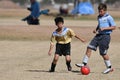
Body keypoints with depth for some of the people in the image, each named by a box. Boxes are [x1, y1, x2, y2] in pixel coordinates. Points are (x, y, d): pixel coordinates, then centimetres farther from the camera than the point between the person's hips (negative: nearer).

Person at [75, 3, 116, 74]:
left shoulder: (109, 17, -10)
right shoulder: (99, 17, 12)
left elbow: (114, 27, -11)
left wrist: (104, 28, -18)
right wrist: (96, 29, 10)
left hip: (105, 36, -7)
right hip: (98, 35, 7)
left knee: (103, 53, -3)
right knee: (89, 48, -3)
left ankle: (109, 67, 14)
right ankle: (84, 64, 1)